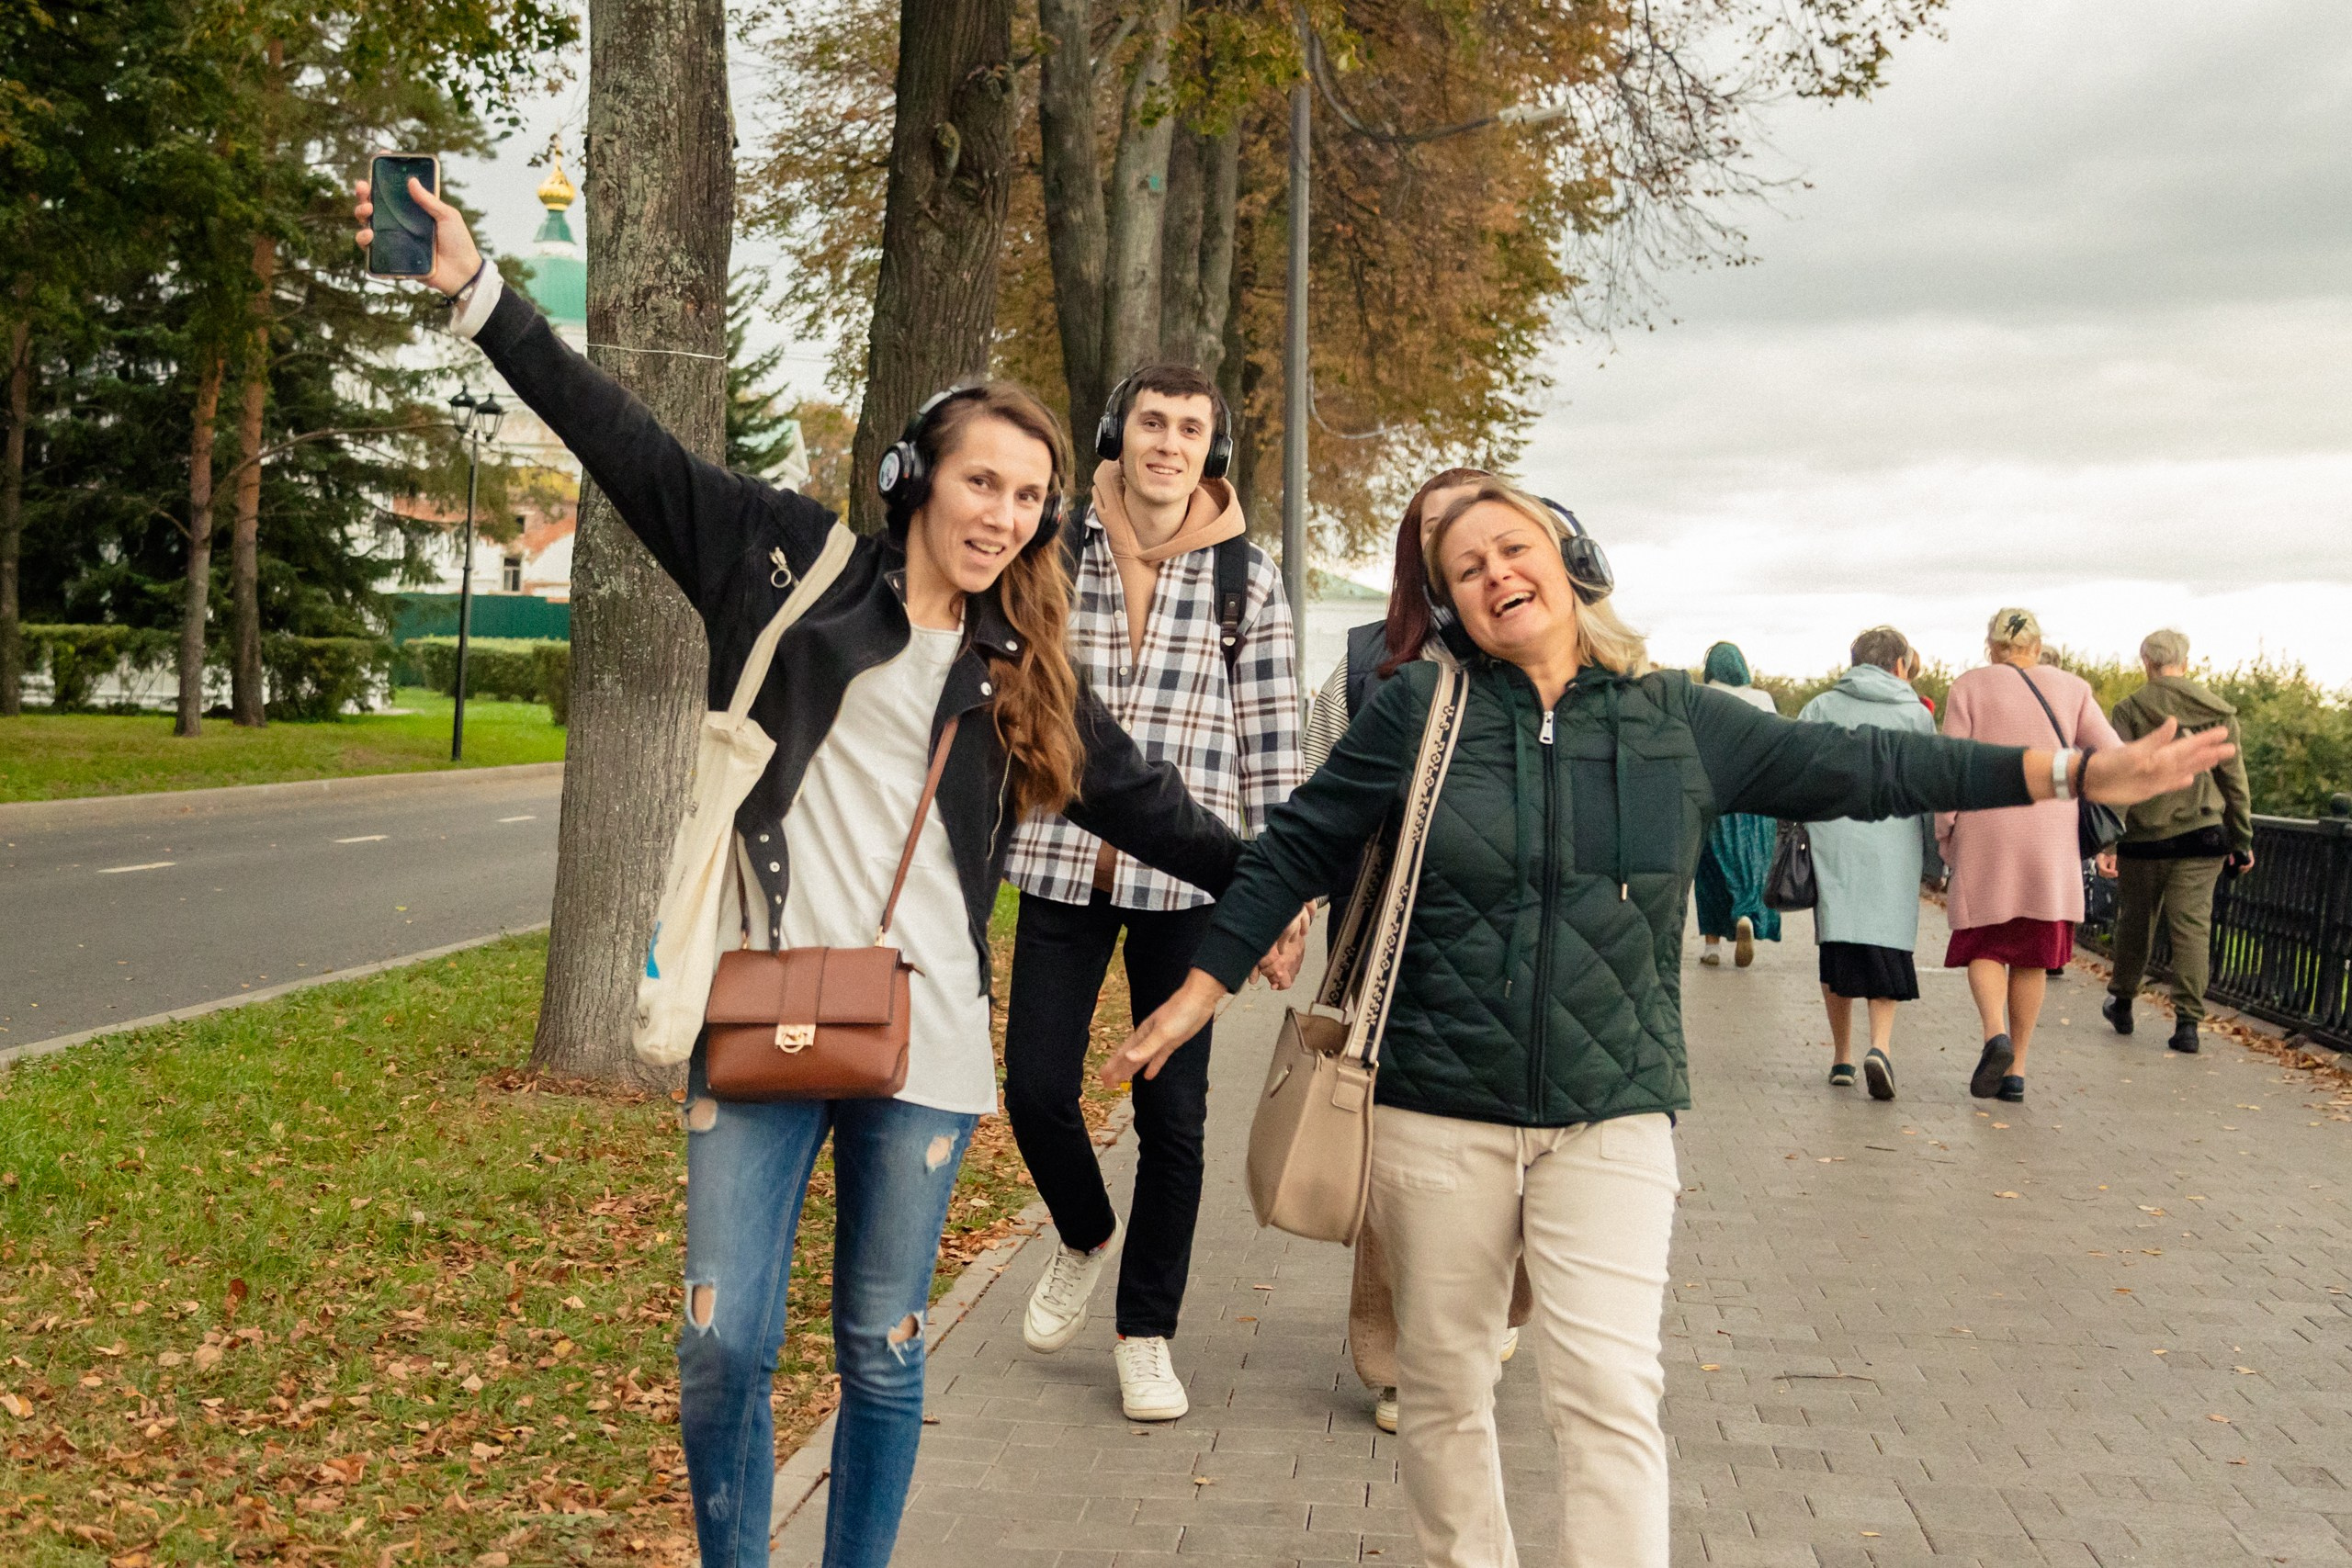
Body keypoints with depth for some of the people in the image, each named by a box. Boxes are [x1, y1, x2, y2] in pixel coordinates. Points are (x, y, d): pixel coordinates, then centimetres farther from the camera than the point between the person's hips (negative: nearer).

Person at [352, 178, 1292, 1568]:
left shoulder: (1022, 668, 11)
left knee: (881, 1350, 11)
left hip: (921, 1039, 2)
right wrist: (478, 292, 1)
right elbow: (629, 447, 3)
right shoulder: (797, 562, 4)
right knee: (722, 1348, -2)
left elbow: (1140, 799, 18)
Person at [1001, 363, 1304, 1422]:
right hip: (1062, 865, 1)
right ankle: (1084, 1237, 32)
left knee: (1173, 1114, 4)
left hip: (1185, 876, -1)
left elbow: (1270, 747, 2)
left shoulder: (1246, 580, 1)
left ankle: (1146, 1333, 21)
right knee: (1035, 1088, -1)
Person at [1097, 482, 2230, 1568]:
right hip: (1437, 1114, 0)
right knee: (1442, 1384, 10)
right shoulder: (1419, 709, -1)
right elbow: (1297, 848, 5)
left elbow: (1855, 768, 8)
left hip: (1612, 1118, 0)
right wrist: (1198, 994, 4)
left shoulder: (1678, 721, 4)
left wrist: (2074, 774, 7)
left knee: (1610, 1392, -8)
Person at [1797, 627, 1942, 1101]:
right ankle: (1880, 1045, -17)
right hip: (1893, 846, -1)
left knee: (1837, 943, 9)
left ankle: (1841, 1056, 13)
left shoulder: (1820, 709, 8)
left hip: (1832, 844, 1)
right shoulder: (1915, 714, 6)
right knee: (1886, 945, 2)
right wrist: (1933, 858, 16)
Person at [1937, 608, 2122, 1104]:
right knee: (2031, 952, 11)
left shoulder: (1968, 687, 0)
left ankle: (1995, 1034, -19)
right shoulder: (2070, 688, 7)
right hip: (2050, 836, 2)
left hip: (1986, 833, -2)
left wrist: (1944, 832, 3)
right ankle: (2016, 1071, 10)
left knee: (1985, 945, 8)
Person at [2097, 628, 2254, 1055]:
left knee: (2134, 922, 14)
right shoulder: (2219, 712, 4)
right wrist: (2242, 840, 14)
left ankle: (2121, 1004, 29)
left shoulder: (2131, 709, -5)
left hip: (2145, 835, -1)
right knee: (2192, 926, 1)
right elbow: (2234, 782, 6)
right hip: (2203, 833, 1)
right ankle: (2188, 1021, -4)